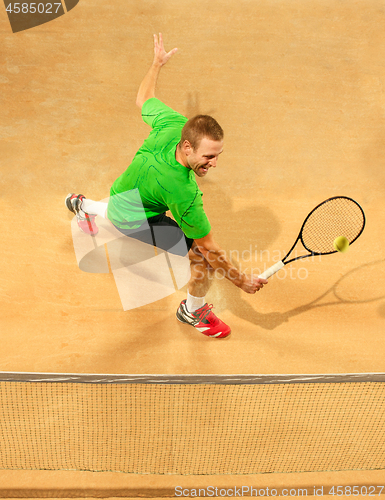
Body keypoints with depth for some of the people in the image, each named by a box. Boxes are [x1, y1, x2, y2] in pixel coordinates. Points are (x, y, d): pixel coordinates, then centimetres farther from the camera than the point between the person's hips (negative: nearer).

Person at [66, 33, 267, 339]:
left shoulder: (174, 124, -27)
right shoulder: (183, 192, -43)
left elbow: (144, 98, -4)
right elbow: (209, 248, -32)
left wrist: (157, 63, 11)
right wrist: (242, 281, -22)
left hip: (123, 194, 8)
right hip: (136, 220, -7)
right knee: (204, 256, -12)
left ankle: (84, 206, 74)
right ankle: (193, 310, 18)